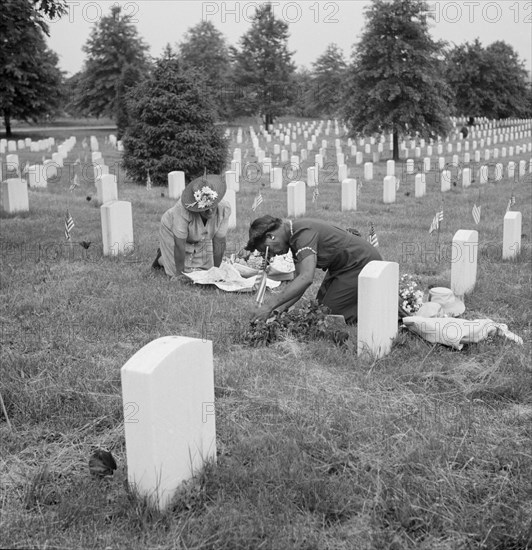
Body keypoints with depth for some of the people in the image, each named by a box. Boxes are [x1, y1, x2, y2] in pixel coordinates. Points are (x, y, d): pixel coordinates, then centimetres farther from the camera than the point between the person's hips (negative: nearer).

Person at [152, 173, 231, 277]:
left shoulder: (224, 209, -32)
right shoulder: (182, 210, -43)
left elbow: (219, 242, -22)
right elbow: (179, 245, -35)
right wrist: (179, 273, -29)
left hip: (200, 239, 4)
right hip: (172, 232, -4)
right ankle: (161, 258, 23)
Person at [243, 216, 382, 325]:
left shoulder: (304, 232, -26)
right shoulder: (295, 235, 5)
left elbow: (306, 278, -37)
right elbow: (300, 280, 6)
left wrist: (270, 306, -36)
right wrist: (279, 309, -6)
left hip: (363, 264, -10)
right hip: (343, 266, 10)